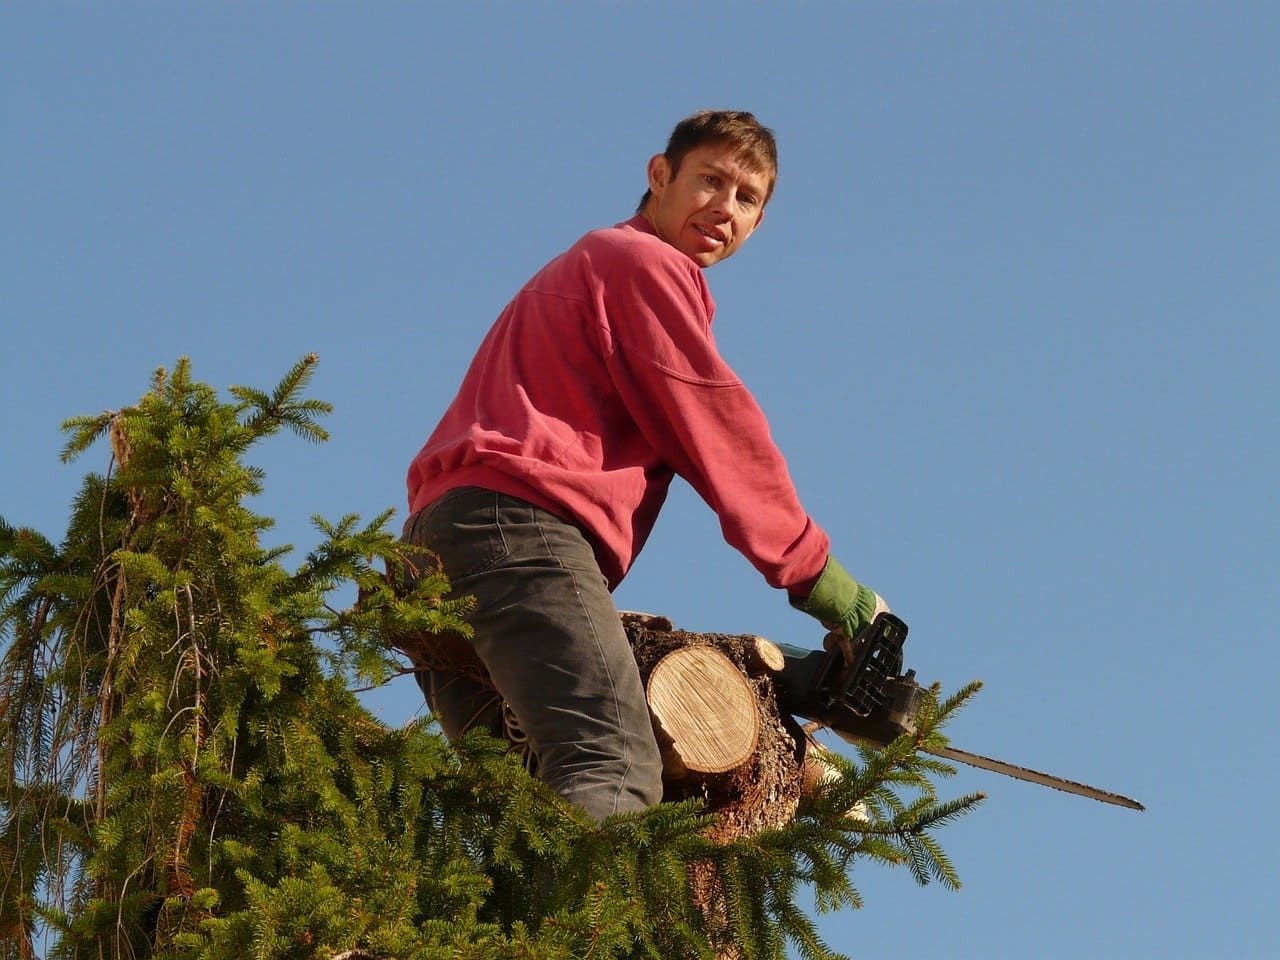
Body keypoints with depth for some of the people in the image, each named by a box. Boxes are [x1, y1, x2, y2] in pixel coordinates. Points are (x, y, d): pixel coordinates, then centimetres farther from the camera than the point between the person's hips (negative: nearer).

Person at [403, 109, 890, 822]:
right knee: (617, 775, -28)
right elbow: (718, 432, 1)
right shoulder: (649, 263, 7)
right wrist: (818, 576, 7)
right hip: (519, 521, -10)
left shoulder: (593, 264, 37)